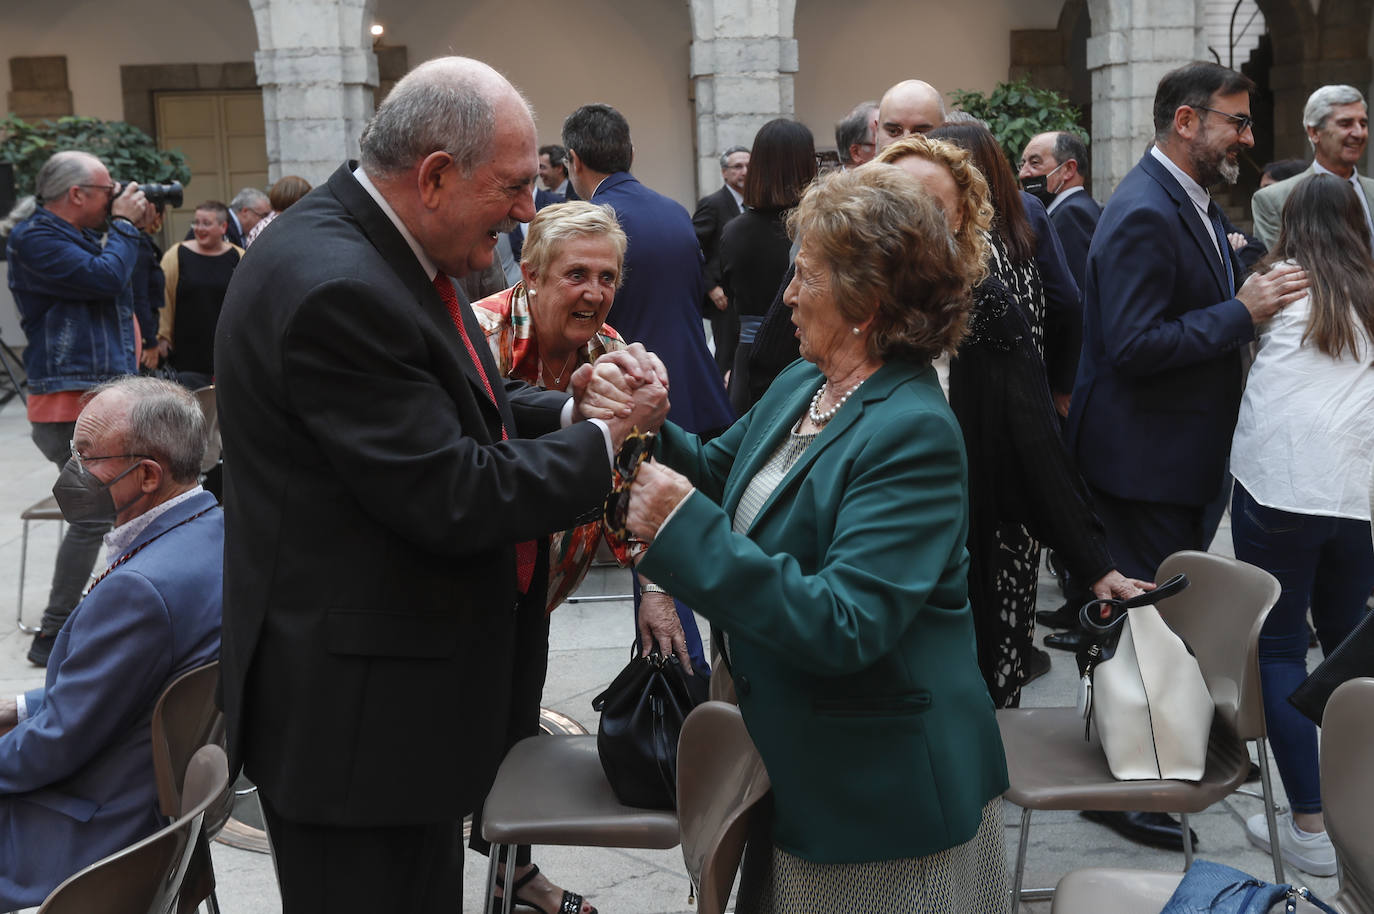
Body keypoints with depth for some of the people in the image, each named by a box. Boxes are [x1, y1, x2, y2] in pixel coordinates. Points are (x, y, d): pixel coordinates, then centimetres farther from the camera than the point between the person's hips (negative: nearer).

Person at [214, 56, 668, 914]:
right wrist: (604, 435, -12)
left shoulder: (383, 246, 6)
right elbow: (450, 499, -26)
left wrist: (571, 409, -3)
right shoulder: (336, 287, -26)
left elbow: (453, 414, 15)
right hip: (356, 714, -10)